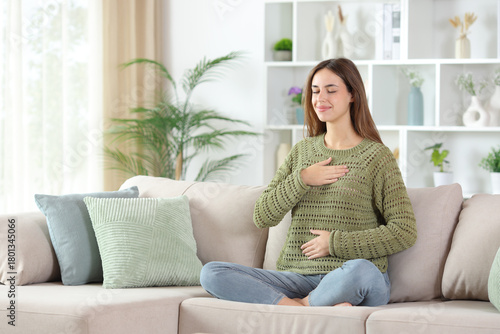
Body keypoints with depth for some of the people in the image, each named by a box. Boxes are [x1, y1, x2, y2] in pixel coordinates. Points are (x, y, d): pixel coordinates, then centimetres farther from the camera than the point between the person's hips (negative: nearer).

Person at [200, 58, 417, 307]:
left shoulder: (376, 156, 2)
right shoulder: (302, 151, 17)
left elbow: (404, 233, -5)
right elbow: (262, 217, 10)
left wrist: (335, 243, -8)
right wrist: (302, 179, -4)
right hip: (299, 276, 5)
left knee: (360, 271, -43)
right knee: (211, 273, -15)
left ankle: (302, 304, -13)